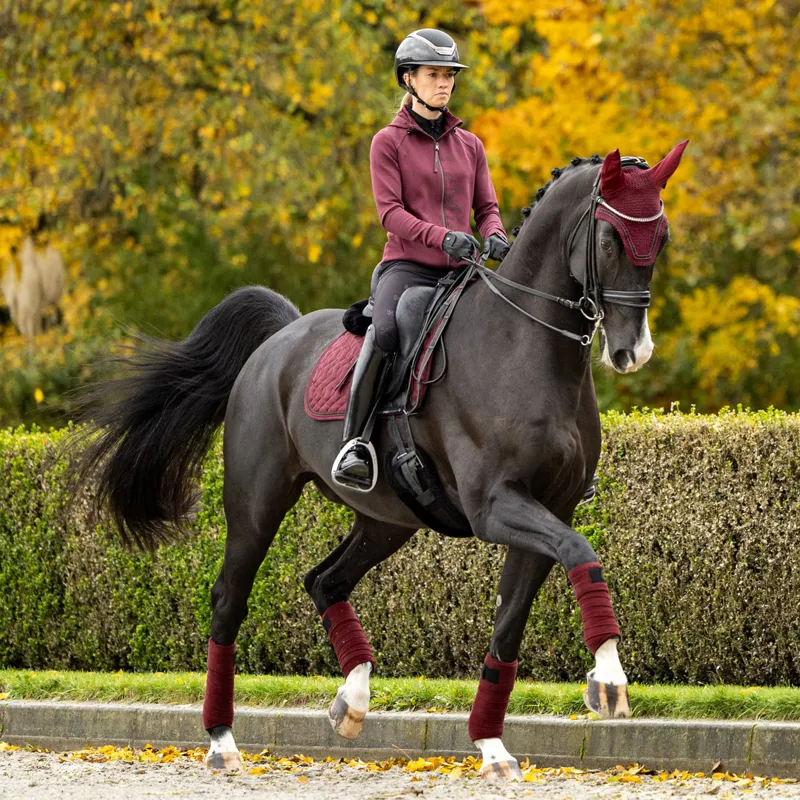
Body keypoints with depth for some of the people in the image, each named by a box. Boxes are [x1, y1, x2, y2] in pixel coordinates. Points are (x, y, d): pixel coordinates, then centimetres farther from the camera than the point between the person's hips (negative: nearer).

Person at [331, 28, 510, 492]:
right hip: (407, 266, -5)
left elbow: (486, 207, 15)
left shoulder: (469, 145, 16)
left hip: (461, 270, 5)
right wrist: (442, 236, -23)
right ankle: (355, 440, -29)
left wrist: (494, 236, -10)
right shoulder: (389, 142, 3)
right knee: (385, 334, -35)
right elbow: (390, 210, -7)